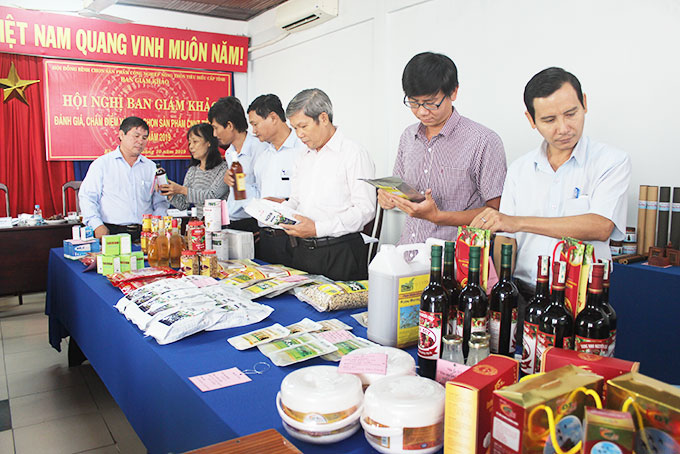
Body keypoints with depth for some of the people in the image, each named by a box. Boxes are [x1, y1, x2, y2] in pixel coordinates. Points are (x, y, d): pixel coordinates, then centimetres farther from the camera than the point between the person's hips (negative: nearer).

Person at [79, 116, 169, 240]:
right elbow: (87, 197, 4)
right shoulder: (102, 164, 8)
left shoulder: (151, 167, 17)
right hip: (113, 232, -2)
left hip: (145, 234, 2)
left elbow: (160, 202, 19)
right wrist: (97, 225, -11)